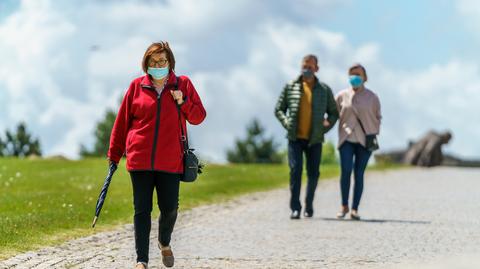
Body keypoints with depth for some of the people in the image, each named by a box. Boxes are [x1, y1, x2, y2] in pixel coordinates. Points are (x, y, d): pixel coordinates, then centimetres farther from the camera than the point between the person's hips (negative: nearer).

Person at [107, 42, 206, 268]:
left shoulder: (183, 84, 7)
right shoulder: (137, 86, 5)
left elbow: (199, 117, 9)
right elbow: (122, 122, 10)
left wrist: (183, 102, -10)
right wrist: (114, 155, 11)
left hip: (170, 161, 0)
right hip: (139, 158, 0)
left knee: (169, 208, 2)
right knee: (142, 209, 0)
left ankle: (164, 243, 32)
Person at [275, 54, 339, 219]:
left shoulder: (324, 90, 8)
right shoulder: (290, 87, 7)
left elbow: (334, 113, 14)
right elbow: (279, 109, 11)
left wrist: (326, 127, -2)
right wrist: (287, 123, -6)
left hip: (315, 139, 1)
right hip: (295, 138, -1)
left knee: (313, 173, 4)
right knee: (295, 169, -13)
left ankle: (309, 206, 23)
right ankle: (295, 208, -11)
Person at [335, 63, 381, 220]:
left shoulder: (372, 97, 7)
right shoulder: (341, 96, 7)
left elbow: (378, 117, 17)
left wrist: (374, 134, 7)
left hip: (365, 140, 0)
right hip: (347, 138, 0)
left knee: (359, 174, -2)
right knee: (346, 170, -17)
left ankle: (355, 209, 2)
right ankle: (344, 206, -2)